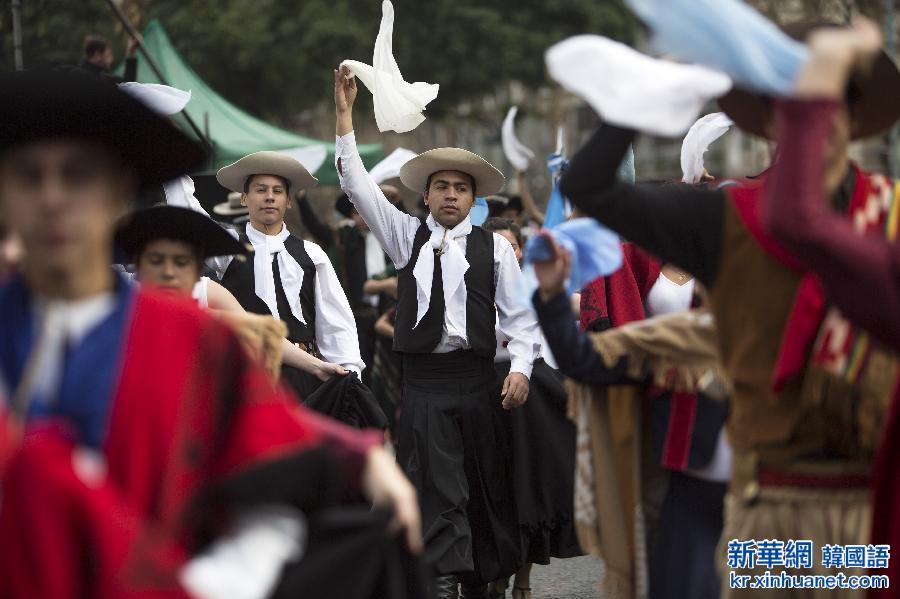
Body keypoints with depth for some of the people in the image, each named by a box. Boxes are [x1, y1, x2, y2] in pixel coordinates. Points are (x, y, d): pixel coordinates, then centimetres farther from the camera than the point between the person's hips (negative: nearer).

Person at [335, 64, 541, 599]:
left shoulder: (495, 247, 6)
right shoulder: (406, 236, 10)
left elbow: (520, 314, 6)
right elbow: (359, 186, 4)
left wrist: (521, 367, -8)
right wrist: (345, 116, -3)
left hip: (477, 378, 0)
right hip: (423, 380, 0)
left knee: (485, 484, 5)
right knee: (437, 488, -10)